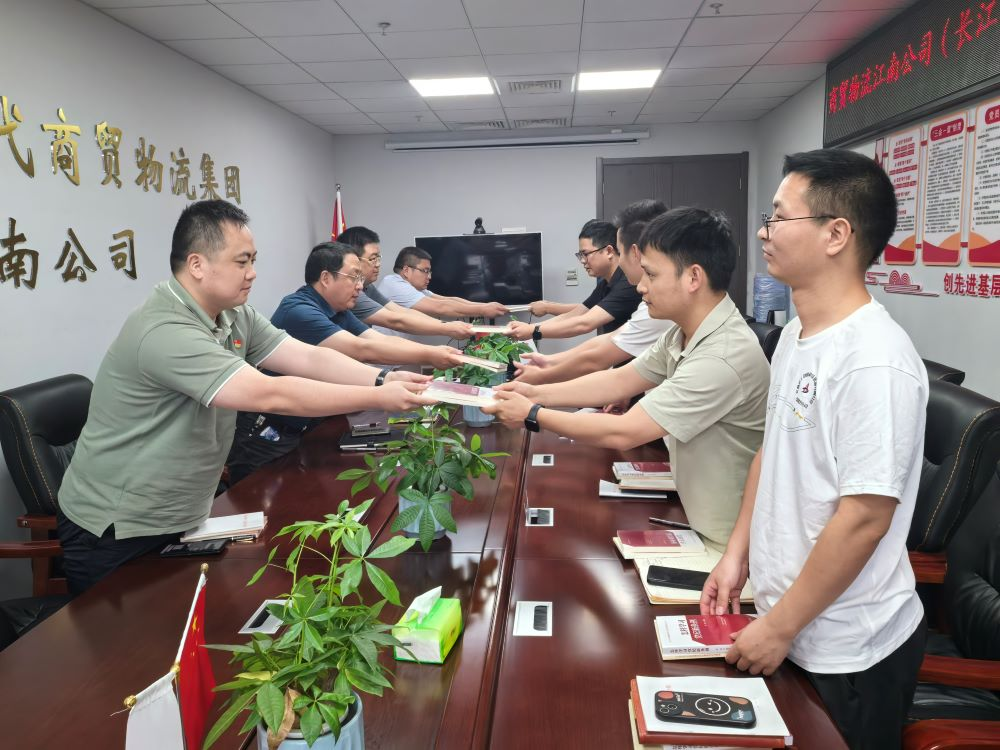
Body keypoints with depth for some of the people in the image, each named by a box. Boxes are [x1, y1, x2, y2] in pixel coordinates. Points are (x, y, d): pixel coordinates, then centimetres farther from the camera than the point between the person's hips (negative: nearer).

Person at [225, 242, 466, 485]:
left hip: (302, 428, 9)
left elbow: (381, 340, -1)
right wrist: (428, 356, -28)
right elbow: (362, 350, -30)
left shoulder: (338, 312, 5)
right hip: (264, 435, -9)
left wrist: (434, 352, -14)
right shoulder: (299, 311, -24)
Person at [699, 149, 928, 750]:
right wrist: (737, 555, 7)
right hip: (786, 623, 7)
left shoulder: (874, 360, -25)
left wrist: (780, 627, -17)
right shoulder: (795, 335, 2)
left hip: (848, 655, -7)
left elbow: (865, 516, -25)